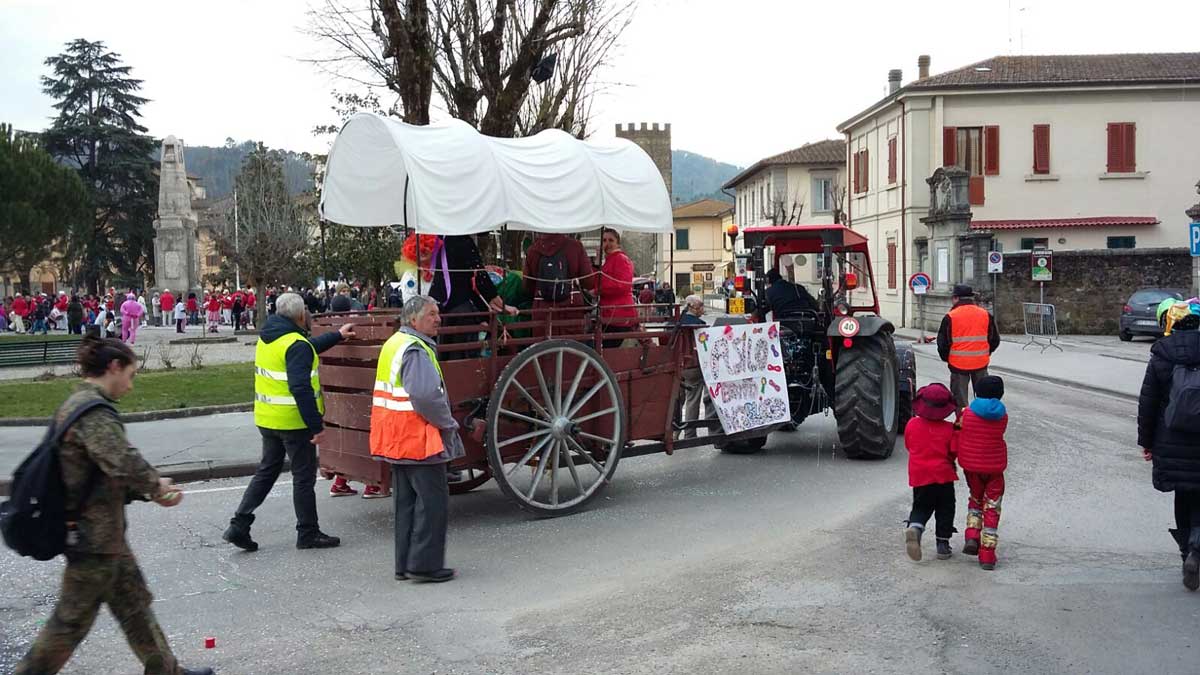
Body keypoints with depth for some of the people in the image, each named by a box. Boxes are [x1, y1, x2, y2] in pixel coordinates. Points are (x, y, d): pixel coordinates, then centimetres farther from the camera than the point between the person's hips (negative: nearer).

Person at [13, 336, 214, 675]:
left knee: (134, 602, 18)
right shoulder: (94, 412, -21)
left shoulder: (79, 404, 11)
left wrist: (152, 487, 2)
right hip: (95, 535, -10)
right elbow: (125, 463, -31)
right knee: (73, 619, 4)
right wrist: (157, 487, -11)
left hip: (101, 531, 10)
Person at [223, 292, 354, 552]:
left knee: (266, 471, 17)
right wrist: (316, 425, -24)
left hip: (267, 419, 9)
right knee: (304, 477, 3)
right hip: (293, 422, -8)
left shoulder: (267, 338, 10)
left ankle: (239, 525, 12)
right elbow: (301, 389, -26)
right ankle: (308, 533, 12)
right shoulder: (296, 345, -19)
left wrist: (337, 336, 36)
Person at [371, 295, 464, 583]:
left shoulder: (394, 343, 15)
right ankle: (424, 564, 1)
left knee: (407, 502, 14)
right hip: (419, 440, -10)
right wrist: (448, 424, -14)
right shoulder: (415, 350, -17)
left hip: (398, 440, 10)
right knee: (433, 501, -2)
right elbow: (425, 395, -28)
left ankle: (405, 564, 20)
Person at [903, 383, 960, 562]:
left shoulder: (911, 425, -5)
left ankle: (914, 527, -17)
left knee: (921, 507, 14)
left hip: (919, 476, 2)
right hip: (943, 474, -2)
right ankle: (942, 545, 15)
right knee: (945, 509, 14)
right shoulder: (949, 429, -11)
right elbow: (954, 452, -4)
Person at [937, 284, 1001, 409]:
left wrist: (946, 358, 12)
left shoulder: (950, 317, -8)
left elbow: (943, 342, -5)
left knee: (960, 399, 7)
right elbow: (995, 340, 9)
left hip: (958, 364, -3)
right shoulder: (986, 315, 3)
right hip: (981, 363, 3)